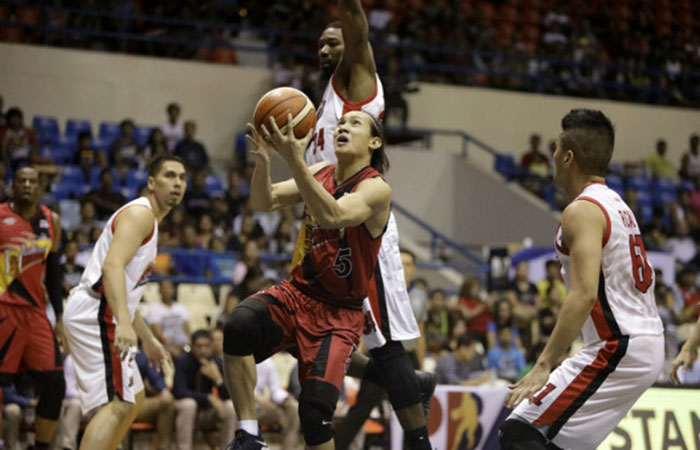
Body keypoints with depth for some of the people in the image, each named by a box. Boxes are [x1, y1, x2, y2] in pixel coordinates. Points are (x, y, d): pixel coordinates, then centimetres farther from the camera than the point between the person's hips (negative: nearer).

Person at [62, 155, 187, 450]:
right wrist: (124, 323, -38)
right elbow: (112, 266, -25)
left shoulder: (148, 221, 24)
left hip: (100, 315, 11)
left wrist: (148, 340, 31)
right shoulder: (140, 213, -9)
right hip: (95, 312, -11)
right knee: (118, 404, -20)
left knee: (133, 400, 19)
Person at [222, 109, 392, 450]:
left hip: (339, 314, -4)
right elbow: (262, 203, -2)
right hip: (297, 294, 5)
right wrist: (263, 161, -23)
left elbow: (331, 216, -33)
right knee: (239, 325, -29)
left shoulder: (376, 189, -13)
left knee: (315, 411, -19)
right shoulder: (320, 173, 6)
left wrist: (294, 161, -43)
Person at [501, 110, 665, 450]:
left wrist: (543, 365, -27)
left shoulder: (582, 211, -14)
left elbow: (584, 294, -25)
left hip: (617, 350, -10)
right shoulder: (617, 205, 17)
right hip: (647, 344, 10)